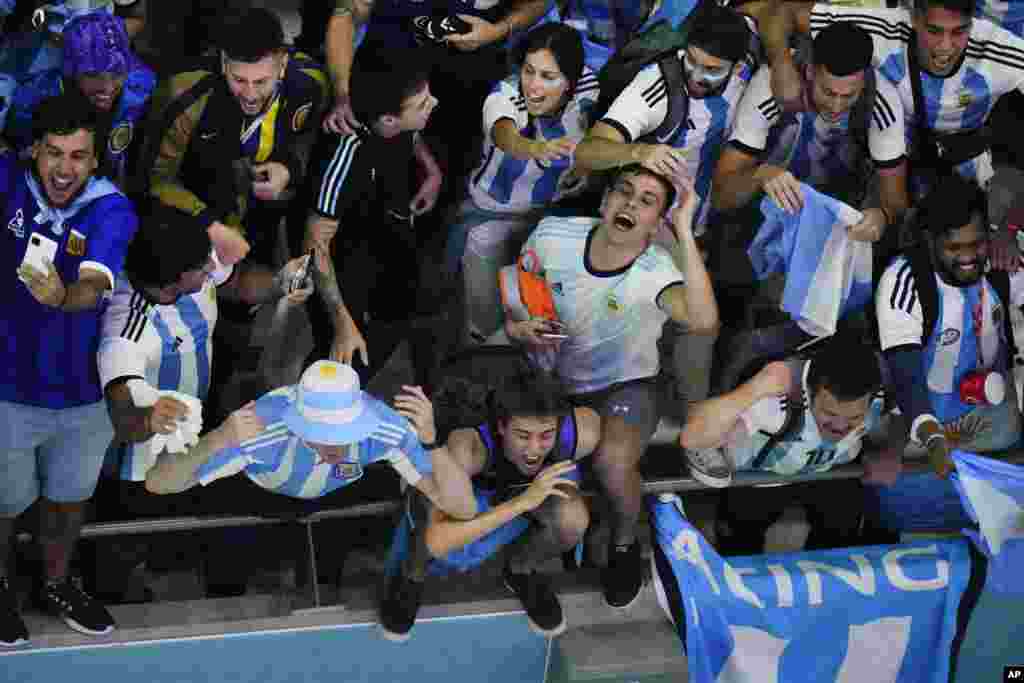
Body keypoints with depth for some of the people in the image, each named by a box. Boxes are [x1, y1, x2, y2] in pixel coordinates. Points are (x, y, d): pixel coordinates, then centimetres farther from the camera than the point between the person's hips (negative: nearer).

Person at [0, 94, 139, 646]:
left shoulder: (112, 210, -18)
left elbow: (94, 286, -33)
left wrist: (63, 297, -55)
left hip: (82, 391, 1)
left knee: (68, 499, 24)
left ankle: (56, 583, 50)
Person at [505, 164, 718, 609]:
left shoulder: (656, 271, -25)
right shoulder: (553, 236, -15)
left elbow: (703, 321, -48)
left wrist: (684, 232, -46)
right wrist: (518, 327, -18)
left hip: (623, 385, -2)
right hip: (550, 380, 3)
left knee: (613, 463, -33)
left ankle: (625, 543, 1)